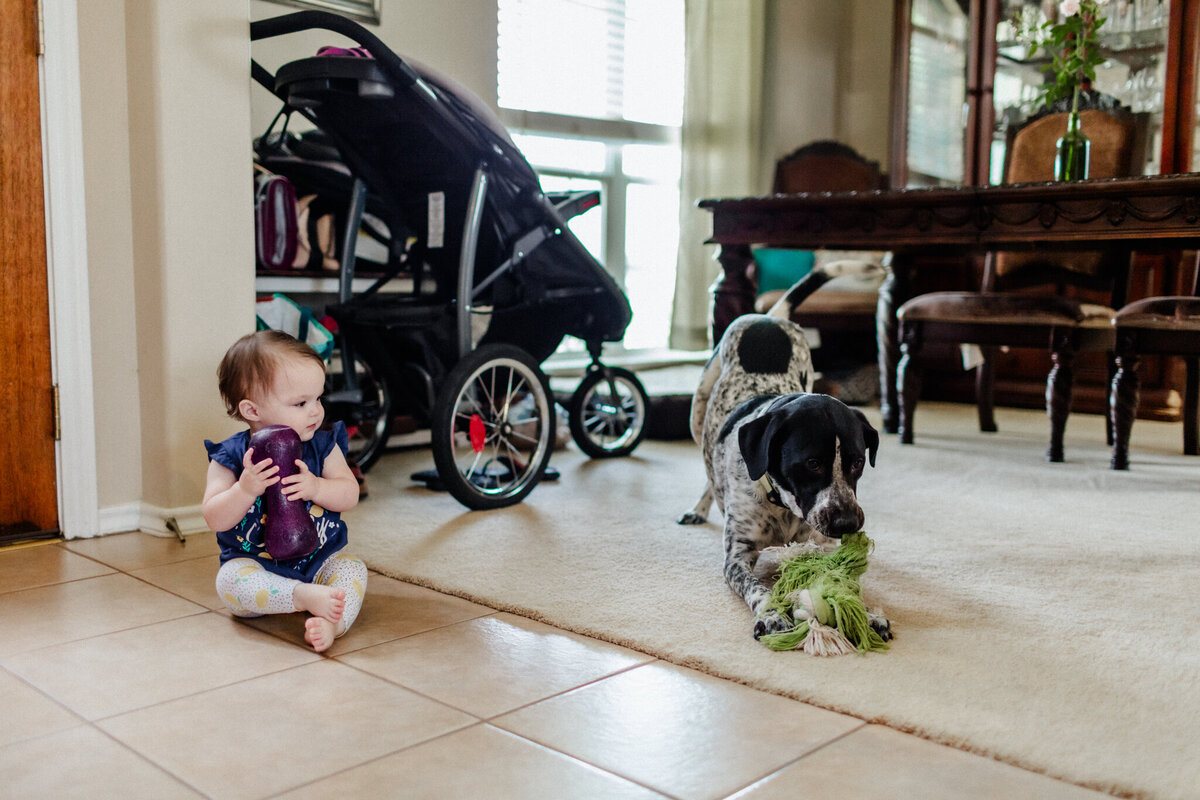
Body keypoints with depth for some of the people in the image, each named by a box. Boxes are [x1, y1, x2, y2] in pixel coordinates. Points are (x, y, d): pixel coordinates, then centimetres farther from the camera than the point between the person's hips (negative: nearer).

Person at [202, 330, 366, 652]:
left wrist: (315, 487, -24)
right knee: (230, 580, -31)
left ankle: (329, 623, -46)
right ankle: (309, 597, -41)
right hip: (254, 562, -2)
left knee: (353, 570, -24)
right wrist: (246, 488, -29)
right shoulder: (231, 456, -7)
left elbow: (350, 495, -4)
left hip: (320, 557, 2)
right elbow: (215, 519, -11)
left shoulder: (323, 446, 0)